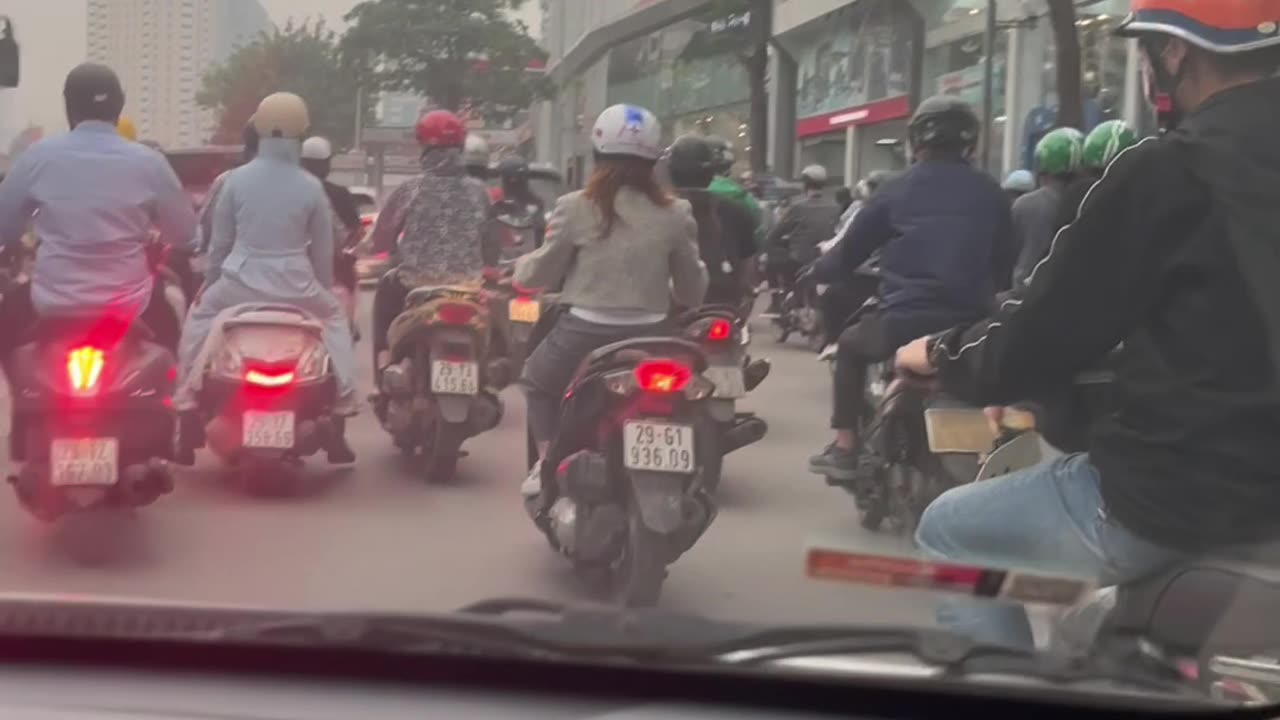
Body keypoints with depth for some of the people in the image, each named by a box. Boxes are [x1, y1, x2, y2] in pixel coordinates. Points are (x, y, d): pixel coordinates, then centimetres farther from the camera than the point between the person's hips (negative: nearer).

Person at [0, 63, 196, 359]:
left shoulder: (39, 156, -6)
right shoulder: (148, 162, -7)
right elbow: (183, 233, 2)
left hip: (52, 304, 0)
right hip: (128, 307, 0)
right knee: (166, 303, 34)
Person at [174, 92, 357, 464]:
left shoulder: (236, 179, 1)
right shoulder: (311, 186, 0)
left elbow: (219, 241, 8)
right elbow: (323, 250, 7)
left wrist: (209, 281, 24)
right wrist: (322, 287, 25)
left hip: (240, 284, 0)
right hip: (296, 288, 0)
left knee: (198, 321, 26)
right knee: (335, 319, 27)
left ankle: (187, 435, 18)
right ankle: (337, 436, 19)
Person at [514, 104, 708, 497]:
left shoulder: (576, 206, -10)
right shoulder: (675, 213, -4)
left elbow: (542, 273, 0)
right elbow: (693, 290, 4)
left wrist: (520, 266, 22)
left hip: (586, 331, -2)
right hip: (648, 334, 2)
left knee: (538, 380, 26)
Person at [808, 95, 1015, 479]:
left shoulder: (899, 189, 3)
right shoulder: (990, 192, 8)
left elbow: (850, 250, 10)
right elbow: (1004, 263, 14)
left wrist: (819, 271, 30)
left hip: (905, 322, -2)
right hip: (972, 327, 2)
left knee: (850, 345, 27)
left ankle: (845, 448, 19)